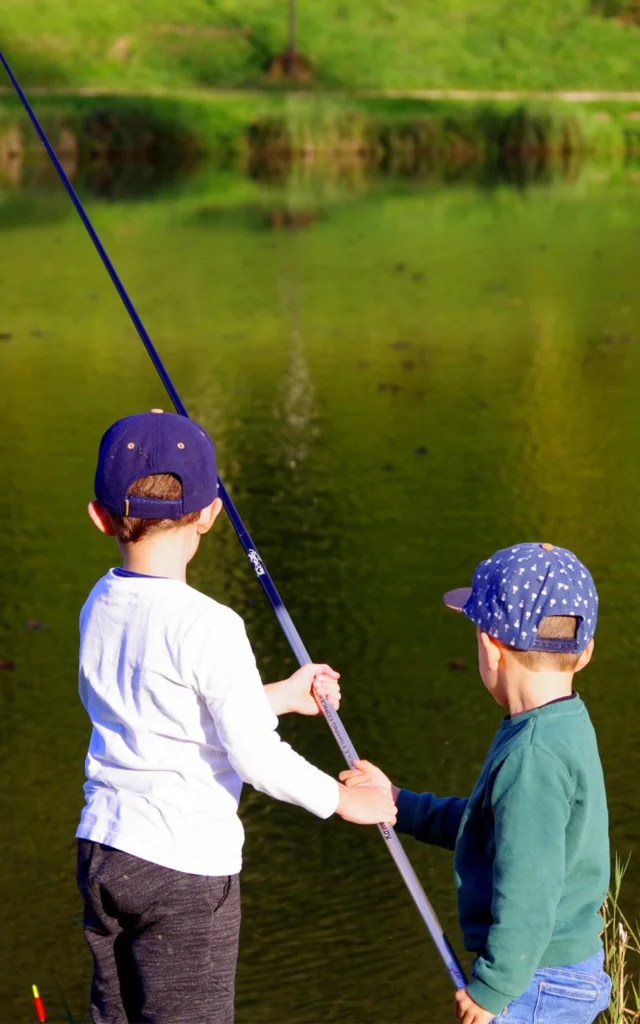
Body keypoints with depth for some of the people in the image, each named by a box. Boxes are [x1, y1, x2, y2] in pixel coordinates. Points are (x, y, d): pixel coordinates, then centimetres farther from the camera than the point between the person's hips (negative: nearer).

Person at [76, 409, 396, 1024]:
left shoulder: (100, 605, 3)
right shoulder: (209, 627, -20)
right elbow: (255, 755, -19)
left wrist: (281, 696, 21)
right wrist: (343, 799, -3)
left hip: (101, 851, 7)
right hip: (185, 867, -7)